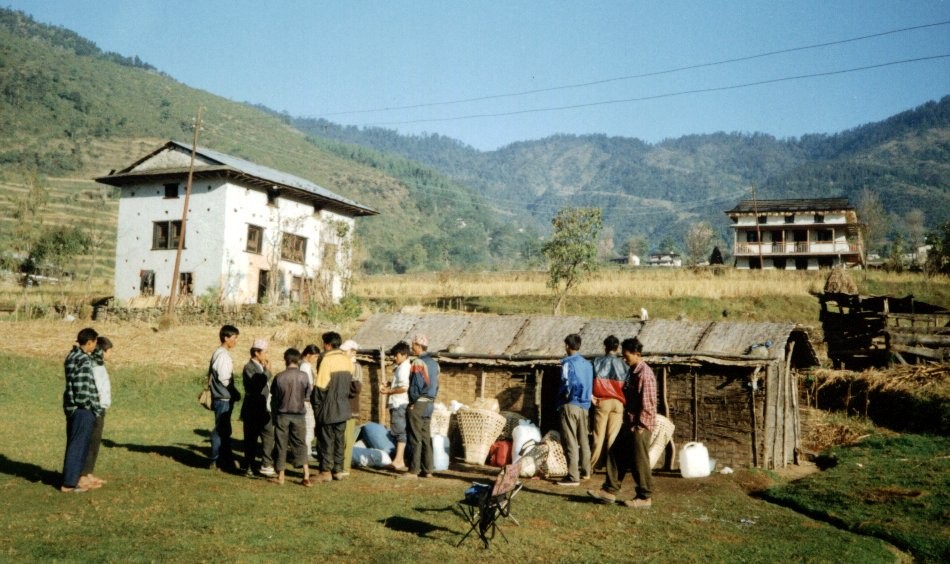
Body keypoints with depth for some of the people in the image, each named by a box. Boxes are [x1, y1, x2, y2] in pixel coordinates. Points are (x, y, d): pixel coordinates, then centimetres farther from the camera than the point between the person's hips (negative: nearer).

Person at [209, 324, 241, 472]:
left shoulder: (220, 353, 13)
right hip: (223, 399, -10)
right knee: (221, 430, -2)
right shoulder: (222, 355, -17)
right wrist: (235, 393, -7)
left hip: (223, 399, 10)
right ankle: (217, 461, 6)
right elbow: (224, 379, -21)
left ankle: (225, 460, 22)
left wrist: (234, 393, 14)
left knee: (224, 430, 14)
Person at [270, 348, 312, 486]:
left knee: (281, 445, 9)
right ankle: (306, 476, 1)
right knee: (300, 445, 9)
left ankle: (280, 477, 16)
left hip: (282, 415, 0)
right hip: (299, 415, 1)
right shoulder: (303, 376, -9)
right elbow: (307, 396, 1)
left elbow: (274, 398, 2)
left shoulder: (279, 377, -9)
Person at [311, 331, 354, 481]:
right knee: (339, 439, 12)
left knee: (326, 440, 1)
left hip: (328, 408, -6)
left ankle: (326, 471, 4)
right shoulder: (348, 360, 7)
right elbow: (350, 382, 10)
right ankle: (338, 470, 15)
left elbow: (320, 385, -15)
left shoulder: (327, 360, -14)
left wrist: (316, 404, -6)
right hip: (343, 408, 6)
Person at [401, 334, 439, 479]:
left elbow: (415, 385, -17)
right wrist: (431, 400, 16)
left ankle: (413, 470, -2)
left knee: (415, 438, -4)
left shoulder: (418, 362, -13)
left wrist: (413, 402, -9)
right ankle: (427, 470, 13)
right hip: (430, 404, 8)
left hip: (418, 403, -8)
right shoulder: (434, 363, 12)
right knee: (426, 437, 11)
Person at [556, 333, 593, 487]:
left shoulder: (568, 363, -10)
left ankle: (573, 477, -6)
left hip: (570, 405, -7)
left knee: (570, 443, -5)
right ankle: (586, 471, 26)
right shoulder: (588, 364, 11)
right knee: (583, 440, 17)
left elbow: (567, 384, -18)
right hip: (585, 406, 7)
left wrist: (562, 395, -2)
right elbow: (591, 385, 14)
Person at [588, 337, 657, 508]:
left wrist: (640, 426, -18)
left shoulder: (645, 374, -17)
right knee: (616, 455, 10)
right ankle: (609, 491, 15)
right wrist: (628, 422, 16)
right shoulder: (633, 372, 13)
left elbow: (648, 403, -20)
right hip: (629, 423, 10)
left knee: (639, 462, -1)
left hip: (640, 426, -10)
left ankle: (645, 497, 11)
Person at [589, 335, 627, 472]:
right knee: (613, 436, 3)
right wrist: (625, 400, 10)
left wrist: (590, 396, -4)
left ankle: (593, 465, 6)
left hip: (601, 401, 0)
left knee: (598, 435, 4)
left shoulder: (597, 362, 3)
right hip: (617, 403, 0)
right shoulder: (622, 364, 4)